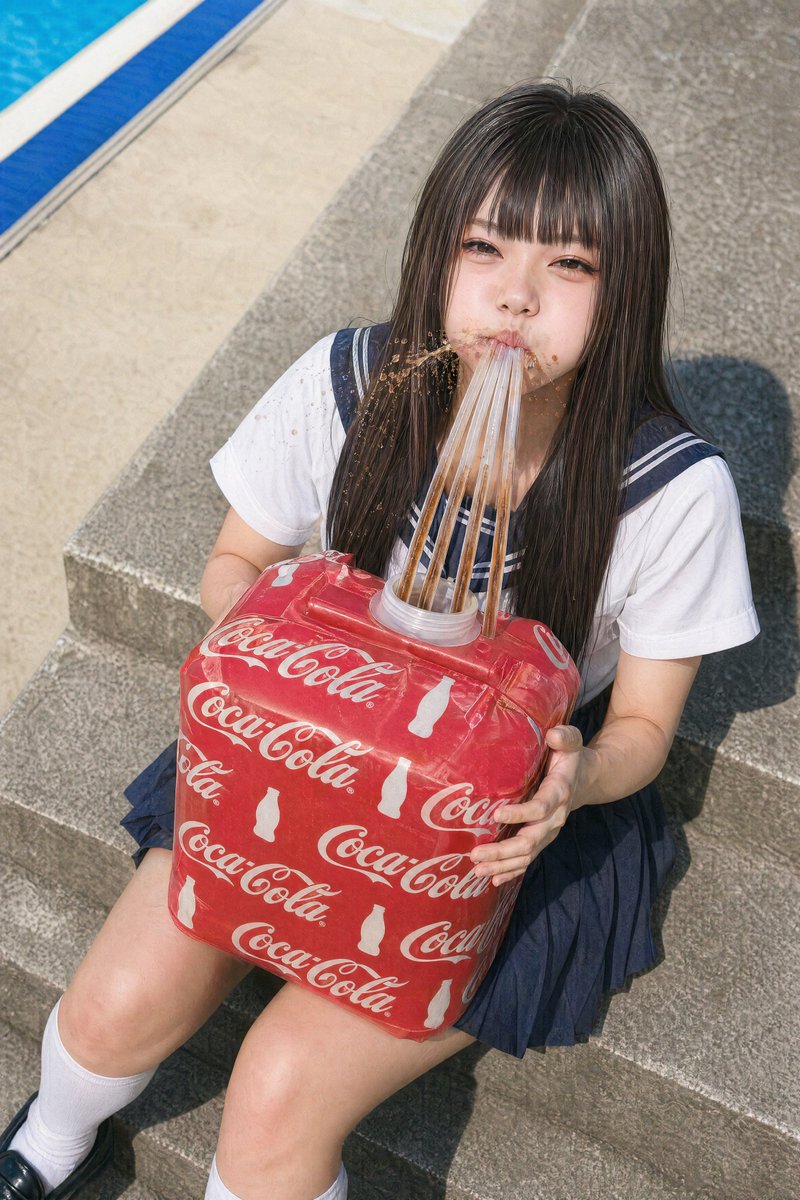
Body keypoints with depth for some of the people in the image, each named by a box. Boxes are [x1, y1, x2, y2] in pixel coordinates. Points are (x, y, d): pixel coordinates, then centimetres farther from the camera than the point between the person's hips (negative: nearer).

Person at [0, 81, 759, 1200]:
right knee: (118, 1006, -8)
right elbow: (237, 563, 0)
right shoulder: (349, 384, -15)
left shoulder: (675, 489, -22)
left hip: (523, 812, -2)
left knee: (280, 1092, -17)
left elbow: (643, 724, -8)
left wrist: (575, 779, -30)